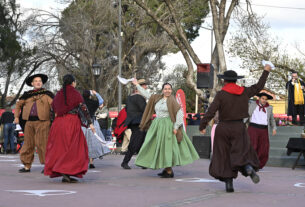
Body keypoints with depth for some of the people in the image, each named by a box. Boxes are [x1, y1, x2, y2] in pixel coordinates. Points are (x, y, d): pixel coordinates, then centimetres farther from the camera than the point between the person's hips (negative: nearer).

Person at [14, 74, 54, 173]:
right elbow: (18, 104, 26)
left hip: (42, 122, -4)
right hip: (29, 122, 4)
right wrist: (16, 117, 17)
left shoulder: (47, 94, 7)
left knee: (42, 143, -8)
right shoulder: (27, 94, 17)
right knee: (28, 143, 7)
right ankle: (27, 166, 15)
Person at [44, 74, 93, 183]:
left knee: (60, 147, 11)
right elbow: (84, 109, -7)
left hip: (59, 122, 5)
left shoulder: (58, 94, 10)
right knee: (72, 148, -1)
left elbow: (53, 108, 14)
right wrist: (90, 123, -4)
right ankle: (66, 173, -9)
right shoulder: (76, 94, -4)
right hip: (72, 122, -5)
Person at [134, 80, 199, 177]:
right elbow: (147, 94, 22)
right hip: (157, 125, 7)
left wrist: (176, 127, -16)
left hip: (167, 126, -7)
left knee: (167, 147, -8)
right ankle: (166, 169, 17)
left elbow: (180, 113, -13)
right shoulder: (157, 98, 11)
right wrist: (137, 85, 24)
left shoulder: (172, 101, -8)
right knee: (157, 147, 8)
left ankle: (169, 171, -3)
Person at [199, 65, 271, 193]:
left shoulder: (221, 94, -8)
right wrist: (266, 71, 29)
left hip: (223, 129, -2)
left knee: (224, 157, 6)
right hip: (238, 128, 2)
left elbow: (210, 112, -14)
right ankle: (249, 168, -31)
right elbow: (258, 86, 17)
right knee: (241, 153, 2)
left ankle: (229, 184, 2)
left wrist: (202, 126, -8)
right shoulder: (244, 92, 2)